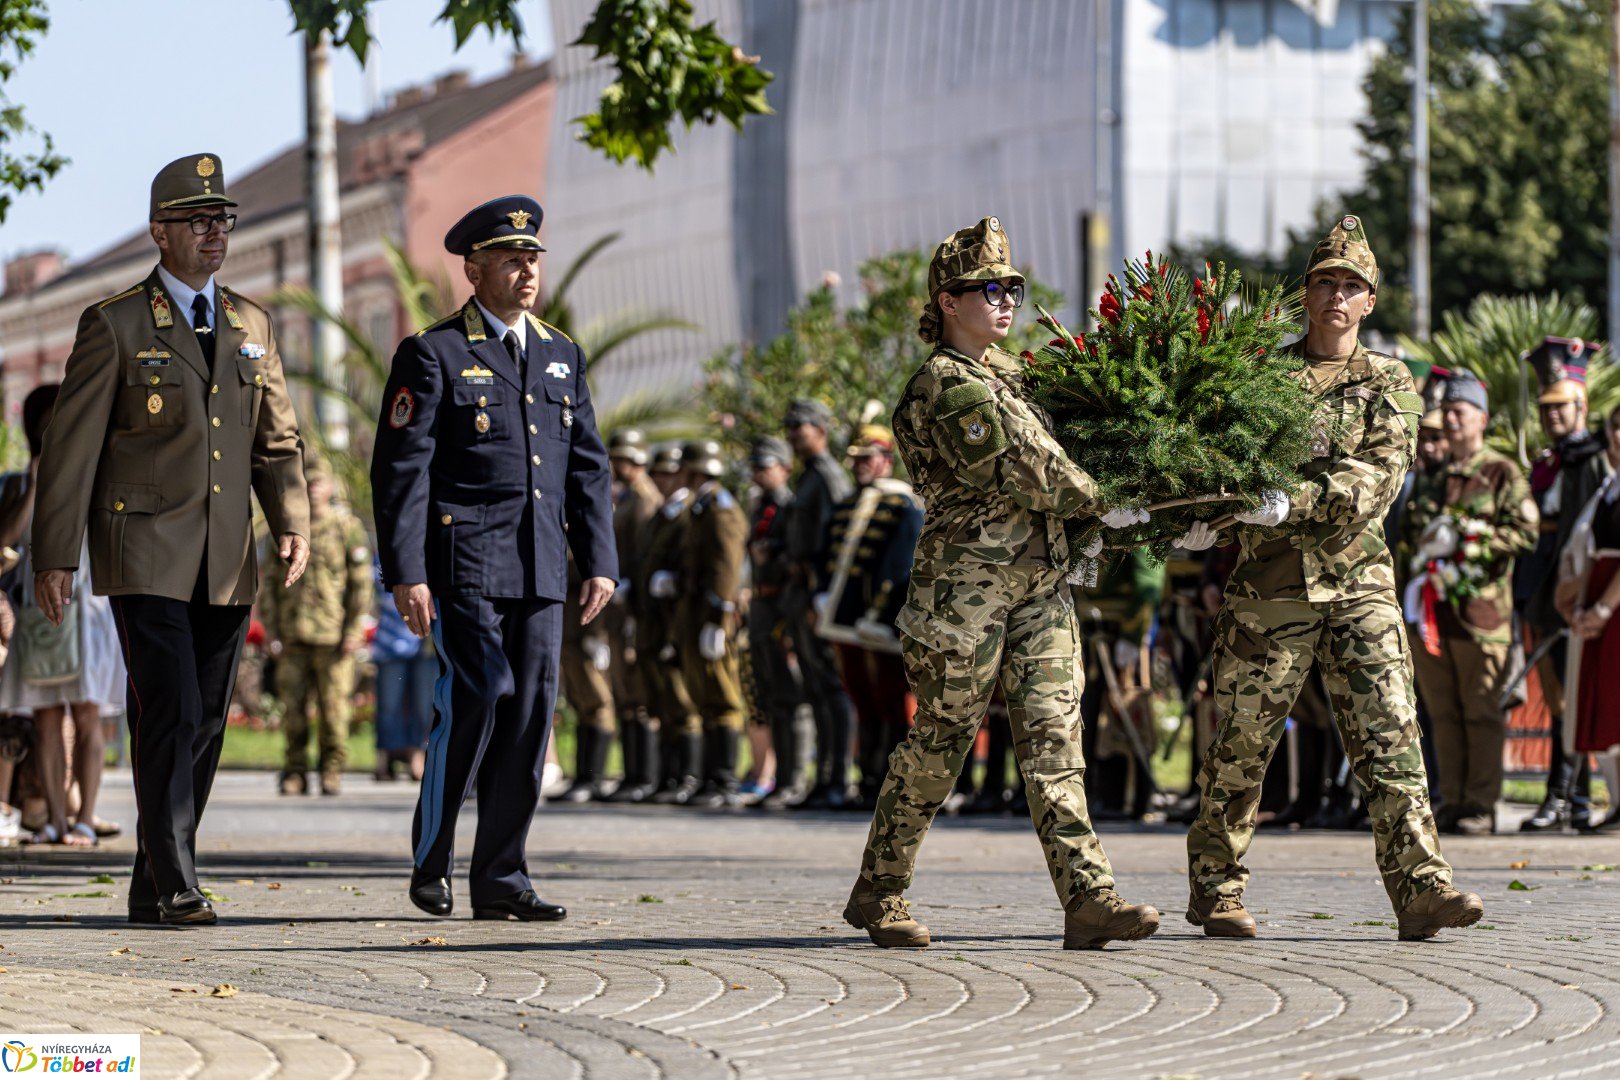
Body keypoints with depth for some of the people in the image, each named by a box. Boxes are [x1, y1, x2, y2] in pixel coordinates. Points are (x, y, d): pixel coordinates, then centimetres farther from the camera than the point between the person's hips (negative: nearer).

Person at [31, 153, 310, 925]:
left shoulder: (252, 325, 14)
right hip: (146, 556, -5)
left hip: (226, 563, 5)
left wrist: (291, 522, -2)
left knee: (204, 725, 5)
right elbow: (71, 446, -3)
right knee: (168, 714, -14)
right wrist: (56, 557, -7)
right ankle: (176, 887, -13)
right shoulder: (115, 325, -1)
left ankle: (152, 888, 14)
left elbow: (276, 438, 15)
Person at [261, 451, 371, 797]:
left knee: (334, 707, -2)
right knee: (293, 708, 2)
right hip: (292, 636, 3)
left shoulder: (348, 527, 3)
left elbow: (361, 583, 1)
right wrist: (271, 632, 7)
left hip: (333, 636, -3)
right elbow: (269, 583, 14)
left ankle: (332, 771, 7)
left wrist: (354, 630, -6)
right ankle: (295, 771, 9)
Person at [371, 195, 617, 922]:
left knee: (530, 714, 1)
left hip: (539, 570, 5)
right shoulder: (433, 355, -1)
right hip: (464, 563, -5)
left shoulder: (561, 357, 17)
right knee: (473, 698, -13)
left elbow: (587, 468, 18)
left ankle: (500, 880, 6)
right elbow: (401, 470, -5)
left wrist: (599, 562, 9)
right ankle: (431, 862, 3)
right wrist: (406, 573, -13)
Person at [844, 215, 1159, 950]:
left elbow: (1040, 458, 28)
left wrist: (1083, 531, 15)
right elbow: (1024, 475, -16)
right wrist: (1106, 504, -9)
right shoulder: (948, 385, -11)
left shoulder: (999, 372, 17)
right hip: (970, 579, -8)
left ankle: (1087, 897, -11)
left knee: (1053, 737, -3)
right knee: (940, 739, 1)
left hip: (1039, 584, 8)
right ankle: (878, 893, 14)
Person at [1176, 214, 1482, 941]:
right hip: (1268, 586, 0)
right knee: (1241, 744, 3)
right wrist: (1196, 516, -6)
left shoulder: (1389, 386, 7)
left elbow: (1375, 480, -9)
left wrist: (1289, 502, -21)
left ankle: (1420, 887, -13)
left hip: (1359, 585, 0)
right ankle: (1216, 891, 15)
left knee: (1389, 737, -9)